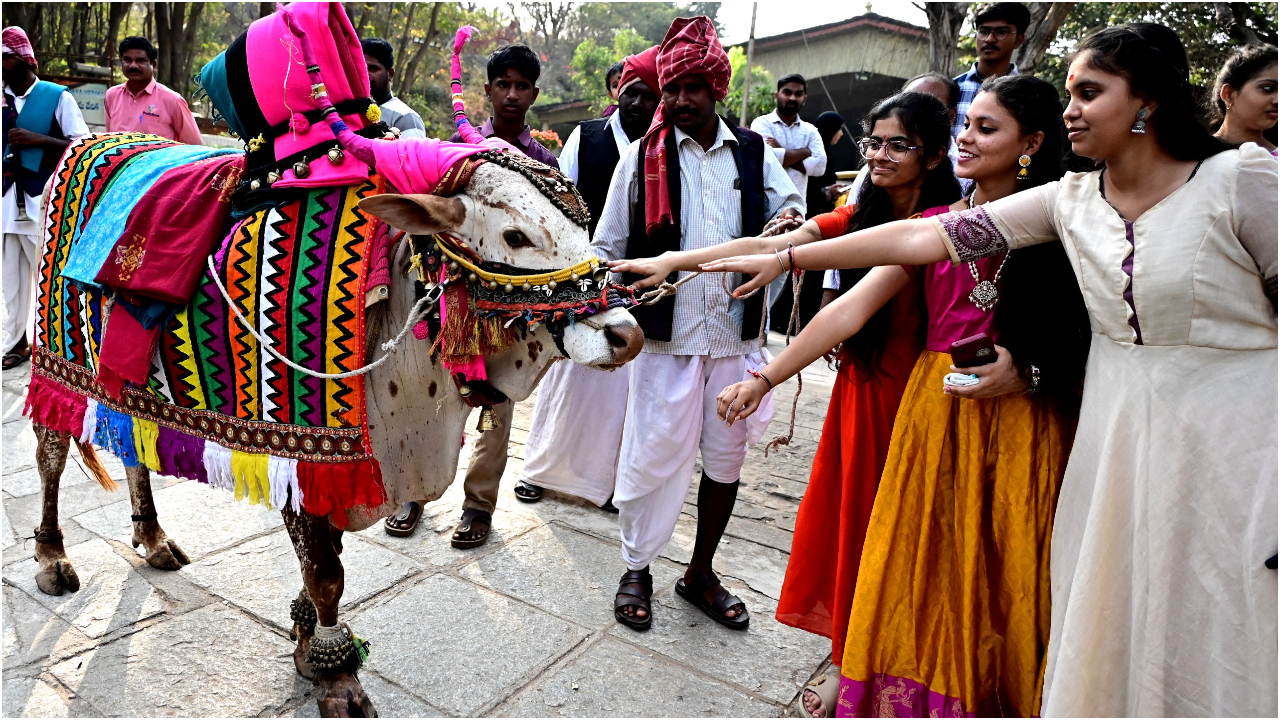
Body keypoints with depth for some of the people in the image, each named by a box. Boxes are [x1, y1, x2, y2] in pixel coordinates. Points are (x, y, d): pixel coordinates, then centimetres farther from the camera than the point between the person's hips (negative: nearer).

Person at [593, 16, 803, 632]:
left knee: (726, 456, 10)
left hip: (737, 332, 3)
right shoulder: (643, 156, 2)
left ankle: (700, 573, 29)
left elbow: (789, 204, 17)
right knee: (654, 453, -1)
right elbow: (609, 246, 5)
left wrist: (788, 220, -8)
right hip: (666, 333, -3)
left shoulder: (753, 152, 8)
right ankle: (636, 571, 22)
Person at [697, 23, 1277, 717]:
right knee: (1105, 629, 14)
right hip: (1116, 433, 4)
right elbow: (923, 236, -4)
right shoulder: (1070, 199, 2)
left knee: (1211, 643, 8)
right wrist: (784, 258, -8)